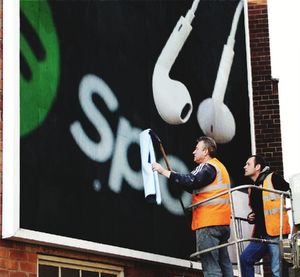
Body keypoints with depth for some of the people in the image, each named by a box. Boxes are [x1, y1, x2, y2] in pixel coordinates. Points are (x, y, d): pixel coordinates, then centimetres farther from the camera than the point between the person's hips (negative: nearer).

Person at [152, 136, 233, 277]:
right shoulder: (218, 166, 23)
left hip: (209, 223, -10)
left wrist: (164, 172, -19)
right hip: (222, 223, 10)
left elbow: (191, 180, -23)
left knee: (210, 265, -11)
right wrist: (178, 178, 15)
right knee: (224, 263, 9)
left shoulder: (208, 167, -8)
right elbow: (199, 188, 23)